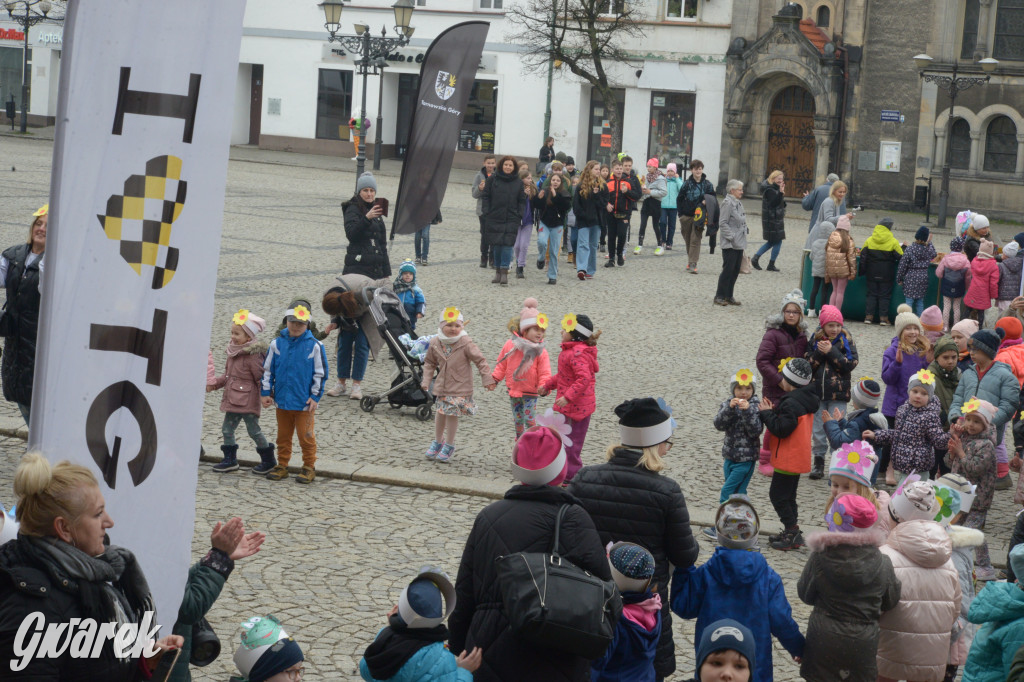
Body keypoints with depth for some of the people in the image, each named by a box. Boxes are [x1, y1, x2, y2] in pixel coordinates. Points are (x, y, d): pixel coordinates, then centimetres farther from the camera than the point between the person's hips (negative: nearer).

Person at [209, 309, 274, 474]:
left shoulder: (253, 355, -16)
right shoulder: (233, 352, 10)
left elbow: (261, 377, -16)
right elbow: (227, 375, 19)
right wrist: (214, 384, 10)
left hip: (248, 401, -9)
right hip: (232, 399, 9)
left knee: (254, 430, -1)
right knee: (227, 429, 10)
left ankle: (268, 459, 13)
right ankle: (230, 460, 20)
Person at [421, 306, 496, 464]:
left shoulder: (465, 344, -15)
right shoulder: (435, 343, -3)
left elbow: (480, 361, -9)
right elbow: (430, 362, 12)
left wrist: (488, 380, -9)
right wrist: (426, 381, 6)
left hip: (460, 388, -4)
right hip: (442, 385, 4)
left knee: (452, 414, -5)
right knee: (441, 413, 12)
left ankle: (449, 445, 12)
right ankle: (437, 441, 32)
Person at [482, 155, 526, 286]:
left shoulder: (518, 182, 7)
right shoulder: (493, 179, 4)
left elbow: (522, 201, 11)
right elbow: (486, 196, 6)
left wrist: (520, 216, 0)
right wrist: (487, 213, -2)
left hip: (511, 220, 0)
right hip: (494, 219, 0)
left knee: (507, 244, -10)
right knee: (496, 245, 3)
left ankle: (504, 273, -8)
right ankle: (498, 272, 15)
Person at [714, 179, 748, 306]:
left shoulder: (738, 203, 15)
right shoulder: (727, 203, -13)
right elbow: (723, 223, -17)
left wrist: (745, 231, 10)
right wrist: (731, 237, -20)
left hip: (739, 243, 9)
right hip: (729, 244, -9)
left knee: (735, 271, 10)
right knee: (728, 270, -6)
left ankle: (729, 296, 17)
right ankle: (720, 296, 2)